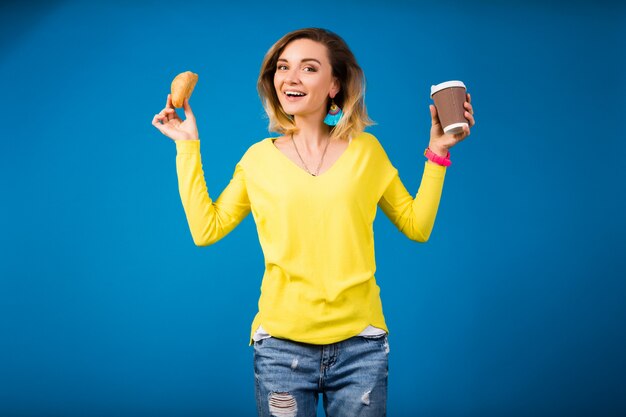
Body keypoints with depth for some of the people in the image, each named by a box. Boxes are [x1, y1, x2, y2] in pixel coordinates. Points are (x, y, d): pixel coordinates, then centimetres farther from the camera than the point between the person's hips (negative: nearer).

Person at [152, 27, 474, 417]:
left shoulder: (366, 150, 4)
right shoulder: (259, 157, 5)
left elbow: (417, 227, 7)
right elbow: (206, 229, 0)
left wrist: (437, 153, 0)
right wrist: (188, 146, 3)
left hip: (359, 344, 0)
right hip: (282, 345, 0)